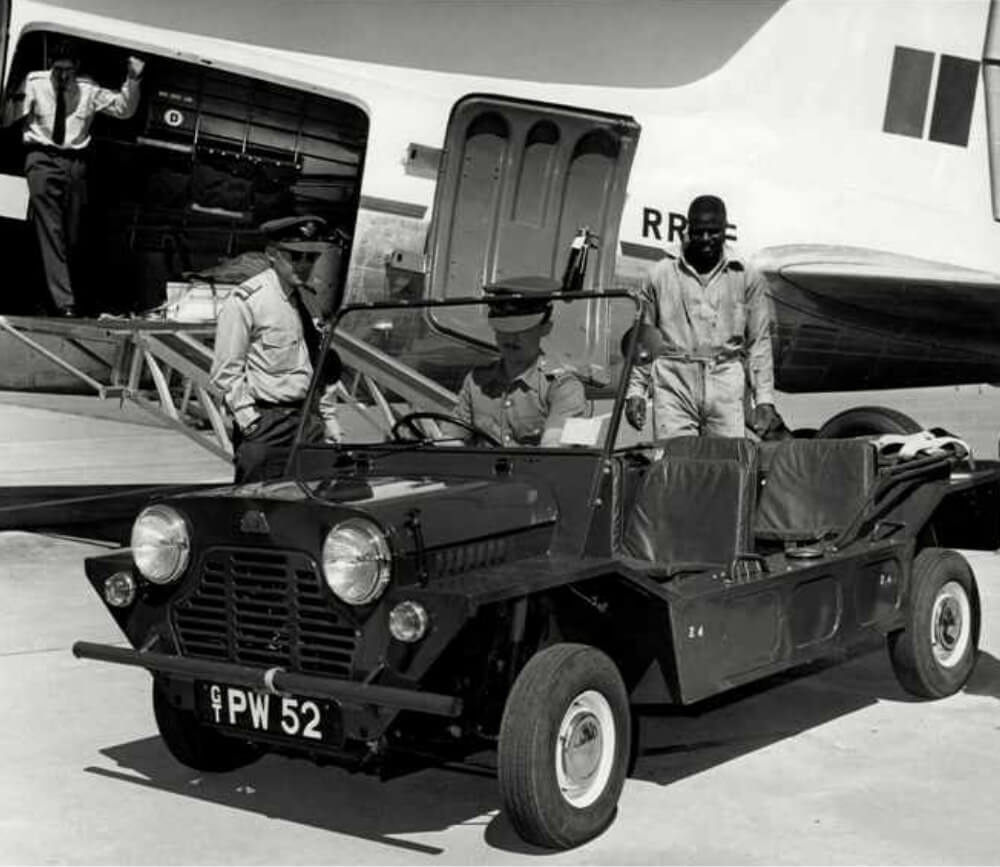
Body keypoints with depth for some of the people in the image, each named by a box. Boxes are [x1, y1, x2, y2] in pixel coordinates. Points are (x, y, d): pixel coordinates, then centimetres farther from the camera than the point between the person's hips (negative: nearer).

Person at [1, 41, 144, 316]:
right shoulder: (34, 84, -1)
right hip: (42, 159, -3)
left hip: (75, 162, 3)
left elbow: (124, 109, 11)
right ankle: (63, 301, -18)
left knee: (72, 235, 6)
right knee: (50, 231, -13)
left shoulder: (89, 90, 5)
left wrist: (132, 81, -5)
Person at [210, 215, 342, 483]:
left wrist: (328, 419, 15)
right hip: (264, 423, -6)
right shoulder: (245, 300, -8)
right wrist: (251, 422, -14)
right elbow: (226, 373, -9)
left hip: (305, 419, 6)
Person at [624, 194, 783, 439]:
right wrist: (635, 391, 7)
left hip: (726, 384, 0)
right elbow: (641, 338, 14)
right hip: (673, 382, 0)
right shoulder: (662, 274, 10)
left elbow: (759, 342, 11)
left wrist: (764, 399, 3)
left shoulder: (747, 276, 10)